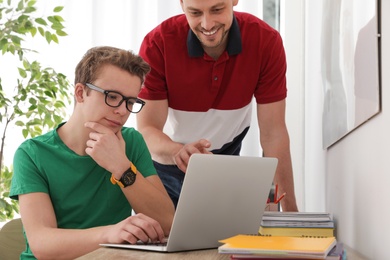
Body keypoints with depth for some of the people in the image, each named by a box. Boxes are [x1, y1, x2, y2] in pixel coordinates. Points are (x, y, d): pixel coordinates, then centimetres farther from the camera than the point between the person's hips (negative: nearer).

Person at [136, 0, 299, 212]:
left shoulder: (266, 41, -23)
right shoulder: (157, 44, -27)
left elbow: (273, 133, -20)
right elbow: (147, 129, -27)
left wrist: (290, 209, -25)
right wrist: (179, 152, -51)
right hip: (164, 167, -1)